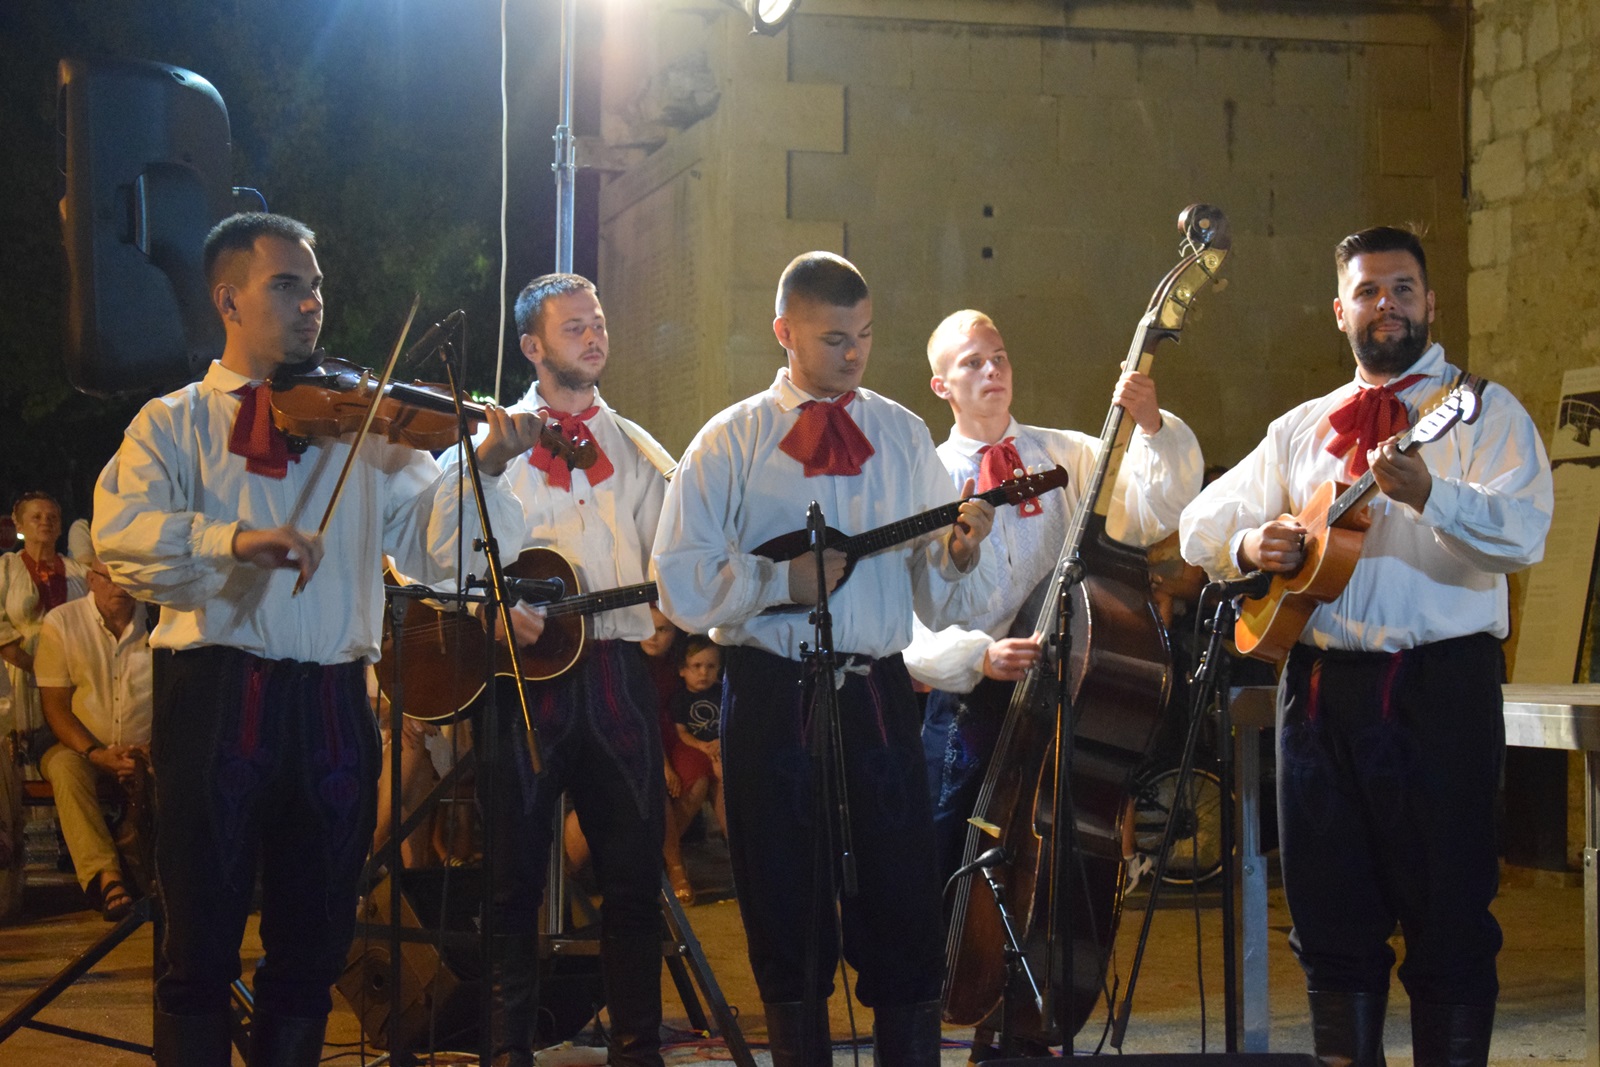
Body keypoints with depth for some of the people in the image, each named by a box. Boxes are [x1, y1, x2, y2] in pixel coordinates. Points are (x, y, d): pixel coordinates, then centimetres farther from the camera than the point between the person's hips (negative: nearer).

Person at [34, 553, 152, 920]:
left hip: (144, 751, 1)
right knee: (65, 768, -36)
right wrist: (96, 754, -18)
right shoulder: (61, 623, 1)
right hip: (81, 747, -1)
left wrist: (153, 748, -15)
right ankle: (106, 876, -47)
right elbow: (54, 705, -3)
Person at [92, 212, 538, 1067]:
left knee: (313, 950, 9)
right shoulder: (175, 425, 6)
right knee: (202, 948, 0)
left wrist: (485, 468, -13)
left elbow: (432, 547, 4)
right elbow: (120, 532, -13)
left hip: (332, 706, 3)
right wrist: (235, 538, -29)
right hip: (216, 696, -3)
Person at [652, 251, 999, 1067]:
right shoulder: (730, 443, 3)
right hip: (773, 697, -2)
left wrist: (959, 553, -14)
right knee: (789, 918, 6)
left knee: (905, 912, -1)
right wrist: (780, 580, -16)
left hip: (878, 694, 2)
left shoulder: (903, 435, 11)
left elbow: (940, 600, 7)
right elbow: (681, 585, -5)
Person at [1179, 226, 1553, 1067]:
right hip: (1321, 682, 5)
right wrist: (1248, 544, -4)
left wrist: (1427, 493, -31)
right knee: (1331, 911, 8)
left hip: (1440, 683, -4)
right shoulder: (1300, 429, 17)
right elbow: (1198, 523, 19)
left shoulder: (1480, 413, 3)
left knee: (1449, 916, -2)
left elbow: (1523, 534, -13)